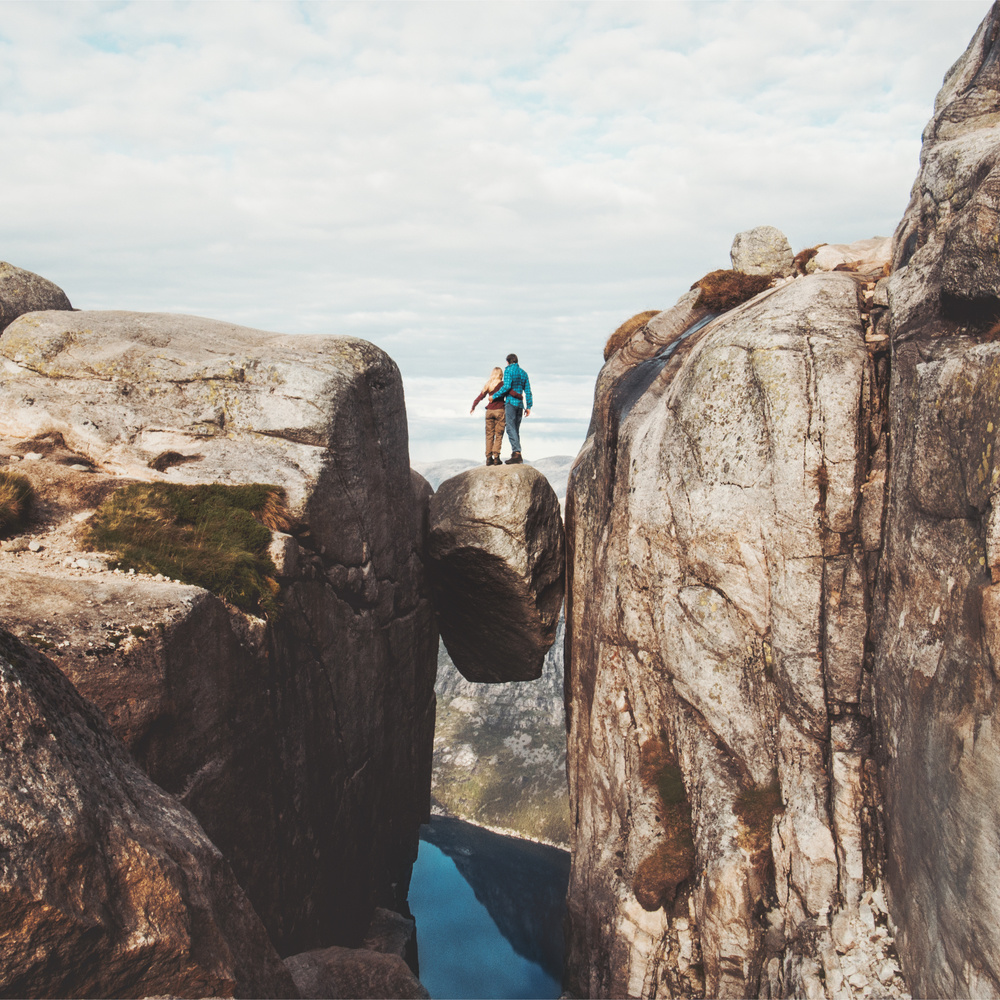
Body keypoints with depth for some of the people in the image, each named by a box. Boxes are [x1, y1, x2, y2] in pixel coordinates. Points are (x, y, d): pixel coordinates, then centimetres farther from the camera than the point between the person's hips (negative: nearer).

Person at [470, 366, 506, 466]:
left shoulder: (488, 385, 9)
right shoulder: (502, 384, -3)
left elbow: (479, 398, 11)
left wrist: (473, 408, 23)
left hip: (489, 411, 4)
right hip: (499, 411, -4)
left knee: (489, 435, 7)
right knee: (498, 435, 0)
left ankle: (489, 458, 2)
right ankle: (496, 457, -8)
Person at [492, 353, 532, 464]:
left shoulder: (508, 370, -3)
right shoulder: (523, 372, 17)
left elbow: (507, 386, -16)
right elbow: (528, 390, 14)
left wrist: (494, 396, -7)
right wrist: (529, 406, 15)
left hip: (511, 402, -7)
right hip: (520, 404, 7)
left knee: (511, 428, -13)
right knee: (516, 429, 11)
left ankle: (517, 454, -25)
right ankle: (517, 456, 8)